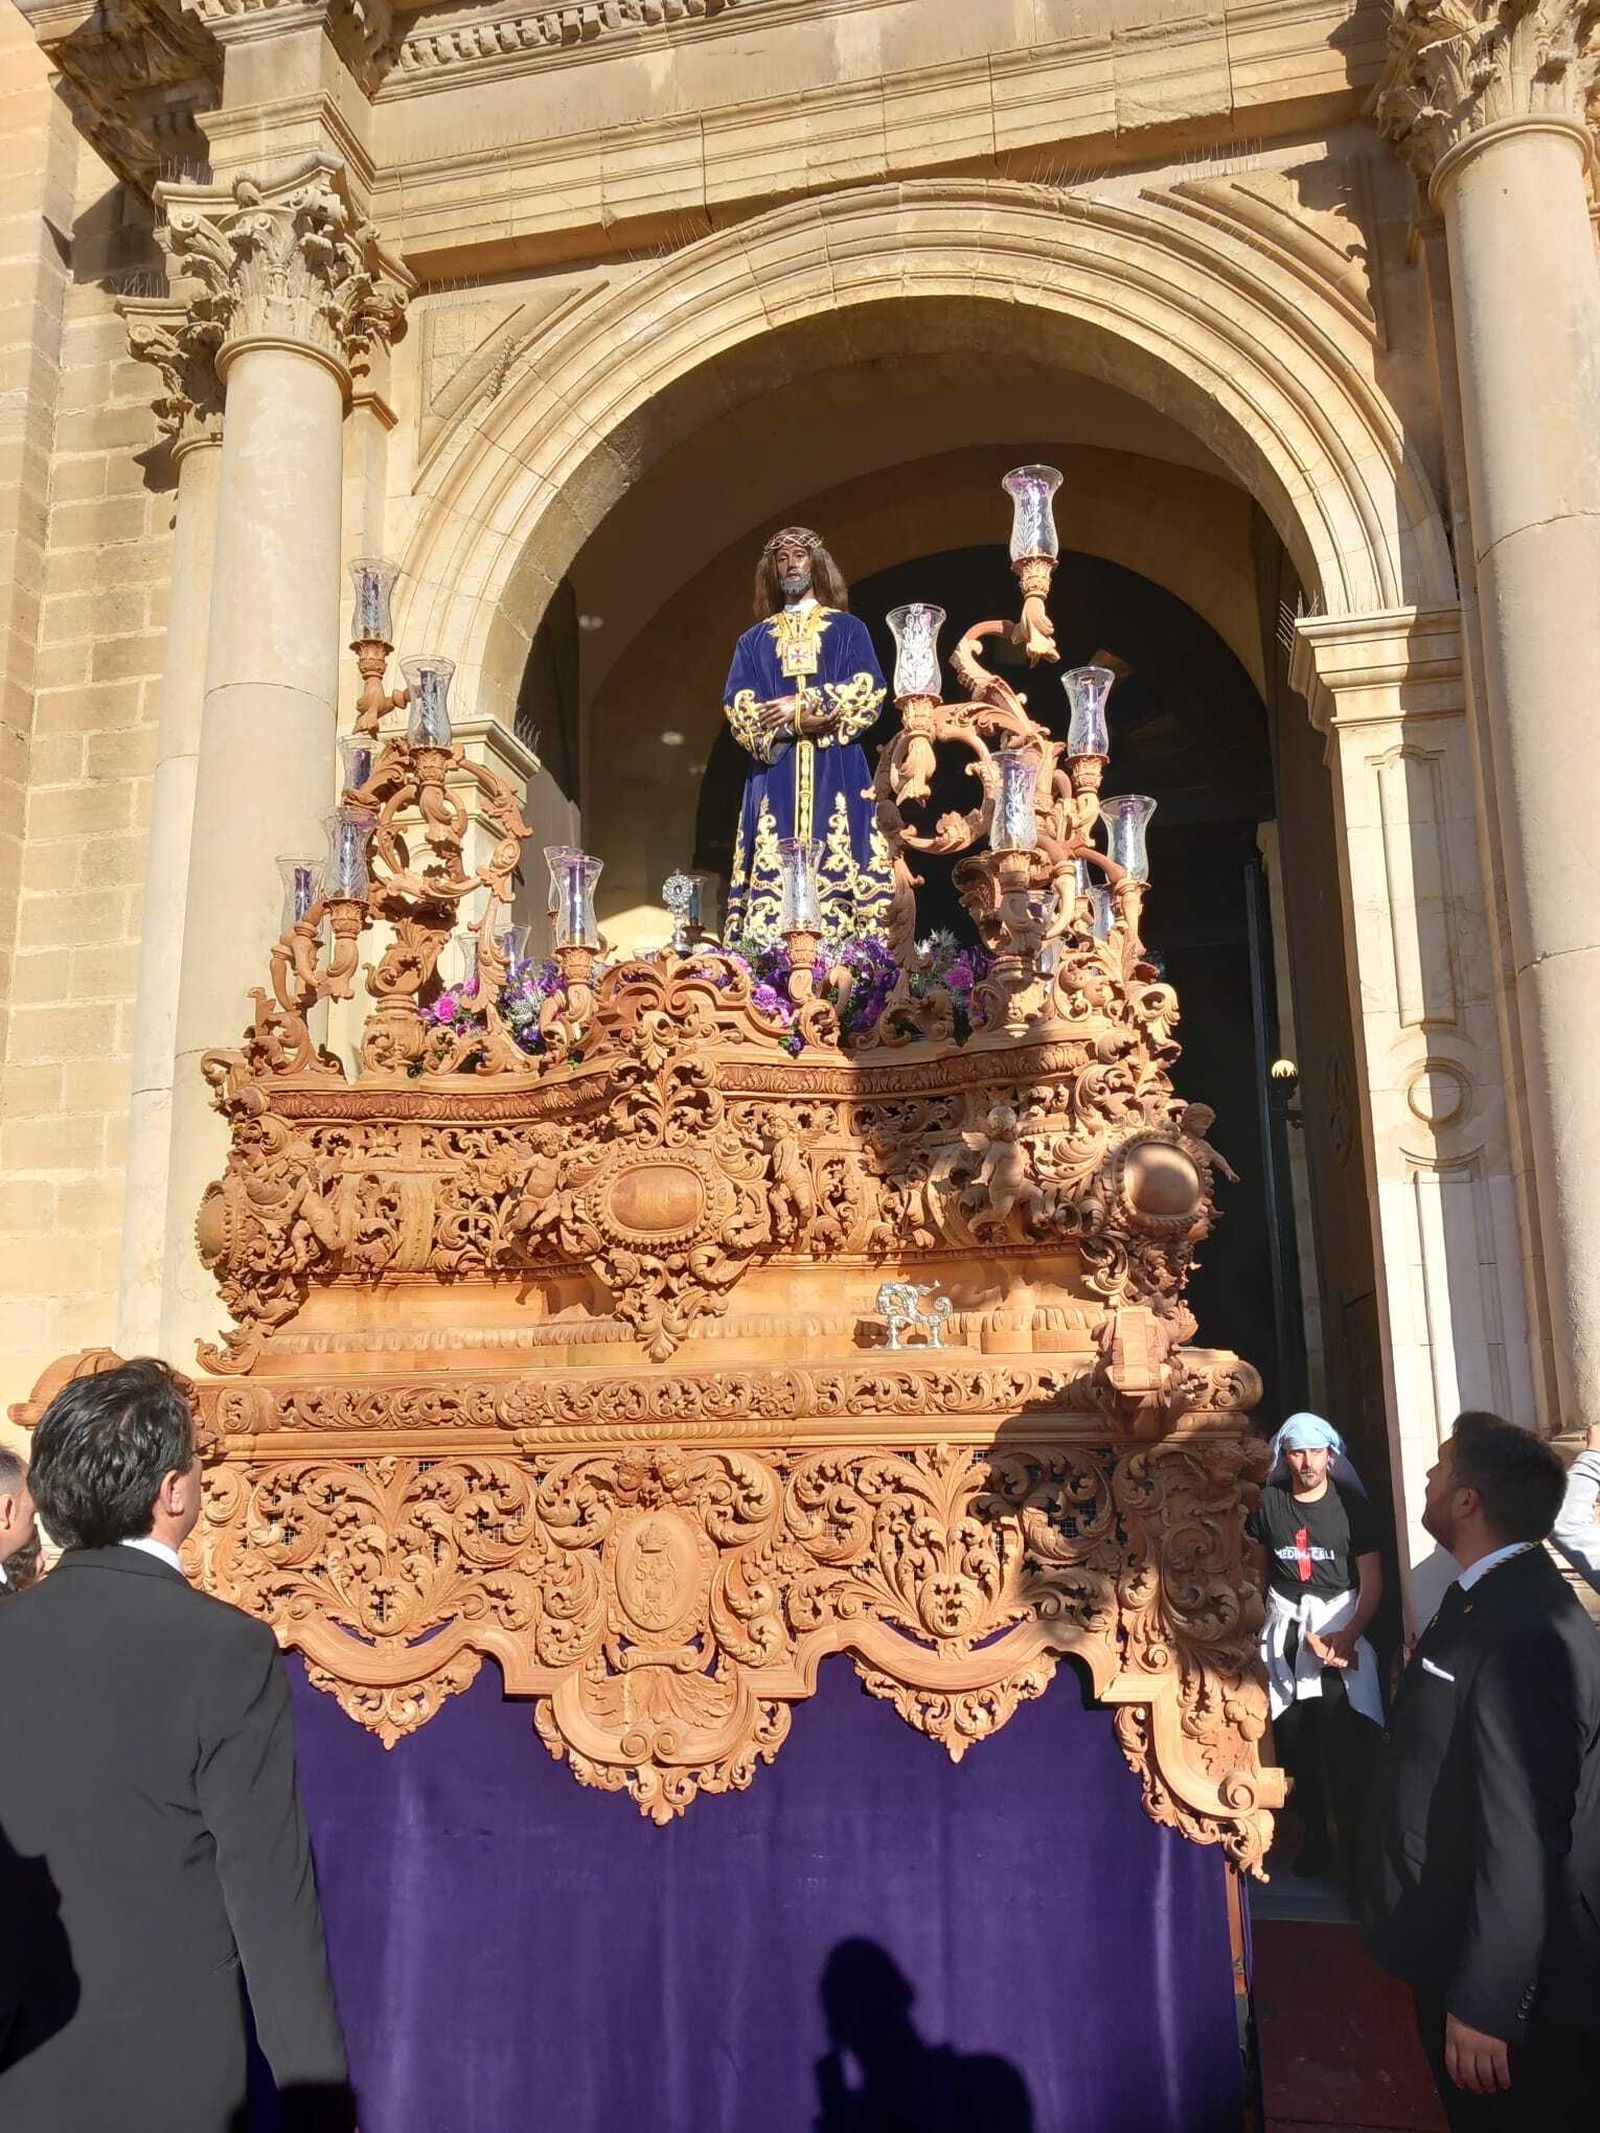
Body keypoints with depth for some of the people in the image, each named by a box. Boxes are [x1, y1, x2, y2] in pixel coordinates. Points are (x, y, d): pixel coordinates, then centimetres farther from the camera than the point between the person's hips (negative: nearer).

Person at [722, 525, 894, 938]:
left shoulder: (848, 629, 15)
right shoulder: (754, 640, 19)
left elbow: (869, 690, 0)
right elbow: (737, 706, 5)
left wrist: (801, 704, -11)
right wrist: (795, 725, -12)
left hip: (835, 772, -1)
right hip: (775, 772, 1)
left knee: (837, 862, -10)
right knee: (774, 869, -8)